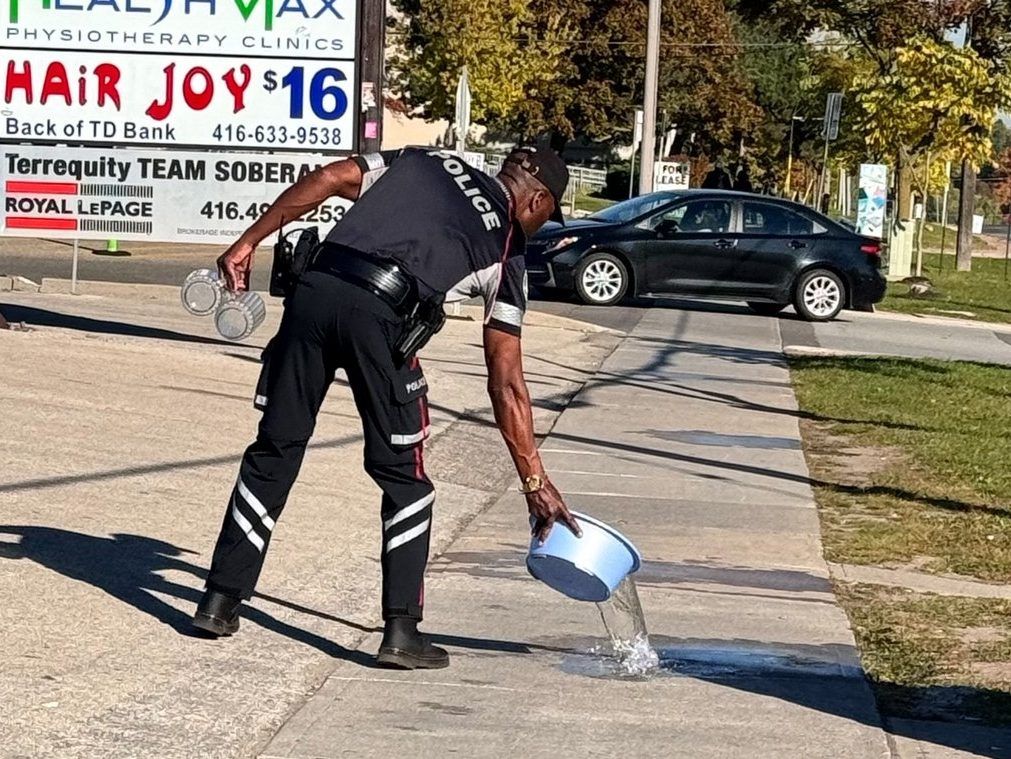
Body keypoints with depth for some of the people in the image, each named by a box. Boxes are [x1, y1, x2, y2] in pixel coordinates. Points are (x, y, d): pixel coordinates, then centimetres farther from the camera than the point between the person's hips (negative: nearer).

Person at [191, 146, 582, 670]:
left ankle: (220, 602, 20)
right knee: (403, 477, 12)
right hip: (380, 314, -4)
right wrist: (536, 481, 14)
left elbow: (329, 178, 13)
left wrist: (248, 242, 16)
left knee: (275, 449, 15)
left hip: (315, 288, 4)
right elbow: (506, 384, 12)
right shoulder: (505, 251, 17)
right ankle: (401, 631, 10)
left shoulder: (422, 161, 28)